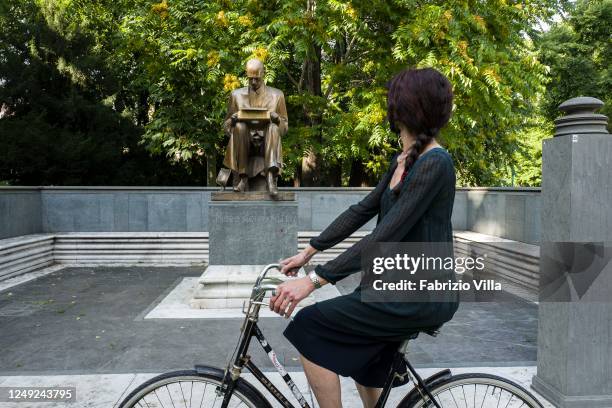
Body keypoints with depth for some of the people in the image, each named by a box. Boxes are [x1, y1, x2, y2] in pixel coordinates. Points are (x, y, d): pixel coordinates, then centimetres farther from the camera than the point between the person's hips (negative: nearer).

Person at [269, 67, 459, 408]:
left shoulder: (435, 163, -21)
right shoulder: (402, 161, 8)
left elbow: (385, 236, -28)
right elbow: (361, 211, 11)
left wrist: (314, 280, -29)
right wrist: (308, 251, 10)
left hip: (424, 294, -9)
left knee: (310, 329, -11)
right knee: (359, 362, 25)